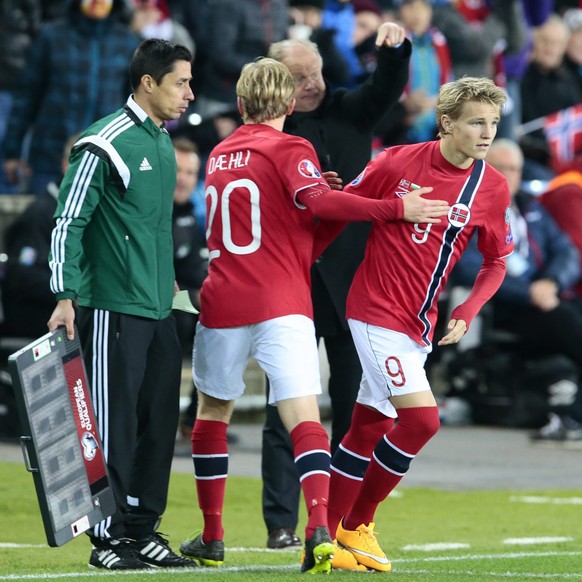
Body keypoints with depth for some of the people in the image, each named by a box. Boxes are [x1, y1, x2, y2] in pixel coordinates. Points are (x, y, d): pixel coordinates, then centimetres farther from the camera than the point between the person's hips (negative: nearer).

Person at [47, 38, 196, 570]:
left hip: (158, 308, 9)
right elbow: (69, 220, -13)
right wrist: (66, 296, -17)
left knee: (159, 420, 9)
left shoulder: (162, 141, 15)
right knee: (113, 425, -6)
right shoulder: (107, 143, -12)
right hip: (113, 308, -9)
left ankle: (141, 529, 17)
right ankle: (108, 537, -1)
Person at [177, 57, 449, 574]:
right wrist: (396, 209, -20)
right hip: (282, 307, -4)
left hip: (223, 302, 4)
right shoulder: (290, 149, -1)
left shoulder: (219, 156, 16)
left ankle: (212, 538, 23)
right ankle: (319, 527, -31)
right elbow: (318, 202, -21)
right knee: (304, 416, -11)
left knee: (212, 411, 20)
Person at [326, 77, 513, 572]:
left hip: (419, 324, 5)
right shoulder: (397, 162, -12)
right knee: (422, 419, -15)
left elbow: (496, 263, 10)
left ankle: (331, 534, 23)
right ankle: (357, 523, 2)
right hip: (376, 310, -5)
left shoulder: (493, 188, -1)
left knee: (369, 428, 12)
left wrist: (466, 314, -5)